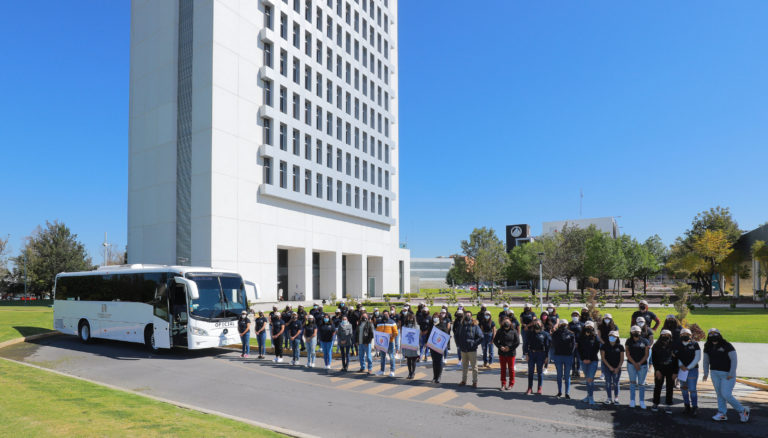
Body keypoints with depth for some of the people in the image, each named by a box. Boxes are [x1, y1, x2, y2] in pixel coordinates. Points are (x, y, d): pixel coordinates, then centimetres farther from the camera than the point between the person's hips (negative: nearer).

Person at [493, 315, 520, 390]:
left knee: (511, 368, 10)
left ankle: (511, 384, 25)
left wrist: (509, 348, -13)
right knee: (503, 369, 10)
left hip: (511, 353, -2)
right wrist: (500, 347, -11)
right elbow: (495, 340, 4)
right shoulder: (500, 331, -2)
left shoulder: (514, 331, -8)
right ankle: (503, 384, 20)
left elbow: (517, 342, -6)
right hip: (502, 353, 2)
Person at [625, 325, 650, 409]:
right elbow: (628, 354, -1)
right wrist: (635, 364, -10)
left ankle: (642, 402, 13)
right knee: (633, 382, 3)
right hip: (631, 364, 0)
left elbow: (647, 354, -1)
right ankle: (632, 401, 10)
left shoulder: (645, 341, 2)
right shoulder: (629, 341, 3)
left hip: (643, 365, 0)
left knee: (641, 383, 4)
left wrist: (639, 363, -9)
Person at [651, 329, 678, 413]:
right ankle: (655, 404, 15)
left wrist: (675, 372, -6)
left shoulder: (673, 346, -6)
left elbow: (676, 360, -3)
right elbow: (654, 359, -1)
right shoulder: (656, 346, -3)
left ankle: (669, 405, 14)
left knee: (670, 388, 4)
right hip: (659, 369, 1)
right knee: (657, 387, 4)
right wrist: (657, 370, -9)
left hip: (670, 370, 0)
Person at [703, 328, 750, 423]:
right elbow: (706, 361, 15)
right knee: (719, 394, 5)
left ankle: (742, 410, 10)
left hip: (727, 374, -6)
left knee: (726, 395, -9)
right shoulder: (708, 347, 5)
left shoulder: (727, 346, -13)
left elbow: (734, 359, -15)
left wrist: (731, 374, -19)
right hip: (715, 374, 6)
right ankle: (722, 414, 10)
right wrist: (706, 374, 11)